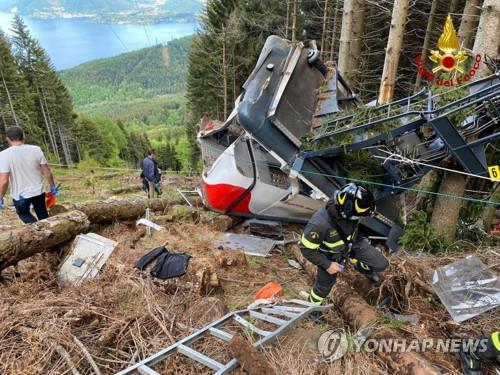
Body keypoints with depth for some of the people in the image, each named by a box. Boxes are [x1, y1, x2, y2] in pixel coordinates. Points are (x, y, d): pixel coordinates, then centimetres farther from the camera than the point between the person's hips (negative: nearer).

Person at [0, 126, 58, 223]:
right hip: (38, 191, 3)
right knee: (43, 215, 22)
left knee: (23, 213, 22)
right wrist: (53, 187, 10)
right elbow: (47, 172, -5)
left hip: (20, 195, -2)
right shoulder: (36, 150, -9)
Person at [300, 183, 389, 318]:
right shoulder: (319, 223, -44)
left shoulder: (349, 212, -28)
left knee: (381, 264, -1)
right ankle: (313, 306, 47)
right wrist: (327, 265, -21)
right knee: (324, 284, 15)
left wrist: (357, 239, 18)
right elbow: (306, 249, -29)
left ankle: (361, 266, 33)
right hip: (331, 254, -4)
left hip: (352, 243, 4)